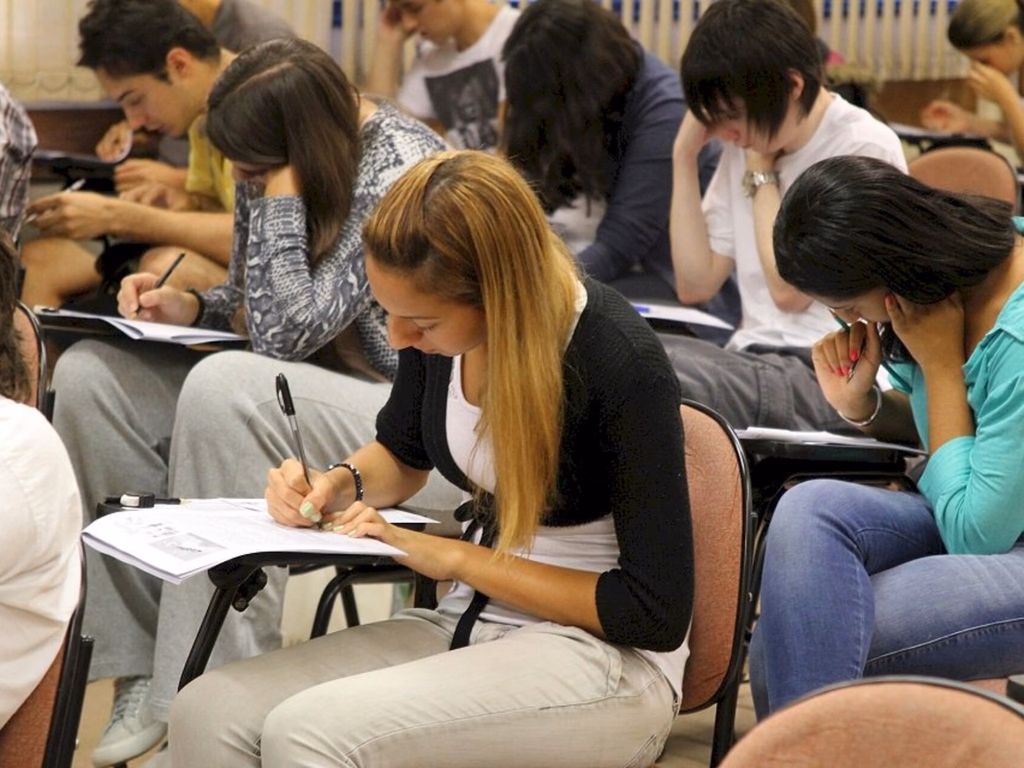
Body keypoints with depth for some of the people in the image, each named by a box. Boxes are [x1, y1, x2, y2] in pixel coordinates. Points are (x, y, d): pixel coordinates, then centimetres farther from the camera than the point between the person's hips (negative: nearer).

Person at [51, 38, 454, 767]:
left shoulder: (399, 171, -21)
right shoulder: (276, 159, 4)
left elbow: (286, 331, -25)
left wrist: (282, 189, -23)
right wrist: (192, 307, -3)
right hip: (300, 394, 9)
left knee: (224, 391, -36)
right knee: (90, 375, -9)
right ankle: (144, 663, -11)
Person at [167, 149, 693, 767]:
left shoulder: (620, 361, -21)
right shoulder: (437, 322, -2)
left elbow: (656, 614, -18)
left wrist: (456, 558, -17)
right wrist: (342, 483, -2)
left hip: (606, 662, -7)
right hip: (472, 624, 7)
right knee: (206, 713, -16)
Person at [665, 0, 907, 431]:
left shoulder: (863, 149, -9)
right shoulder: (748, 144, 12)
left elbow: (789, 288, -13)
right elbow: (695, 285, 8)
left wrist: (761, 170, -5)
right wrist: (685, 155, 4)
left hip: (830, 376, -7)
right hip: (754, 361, 7)